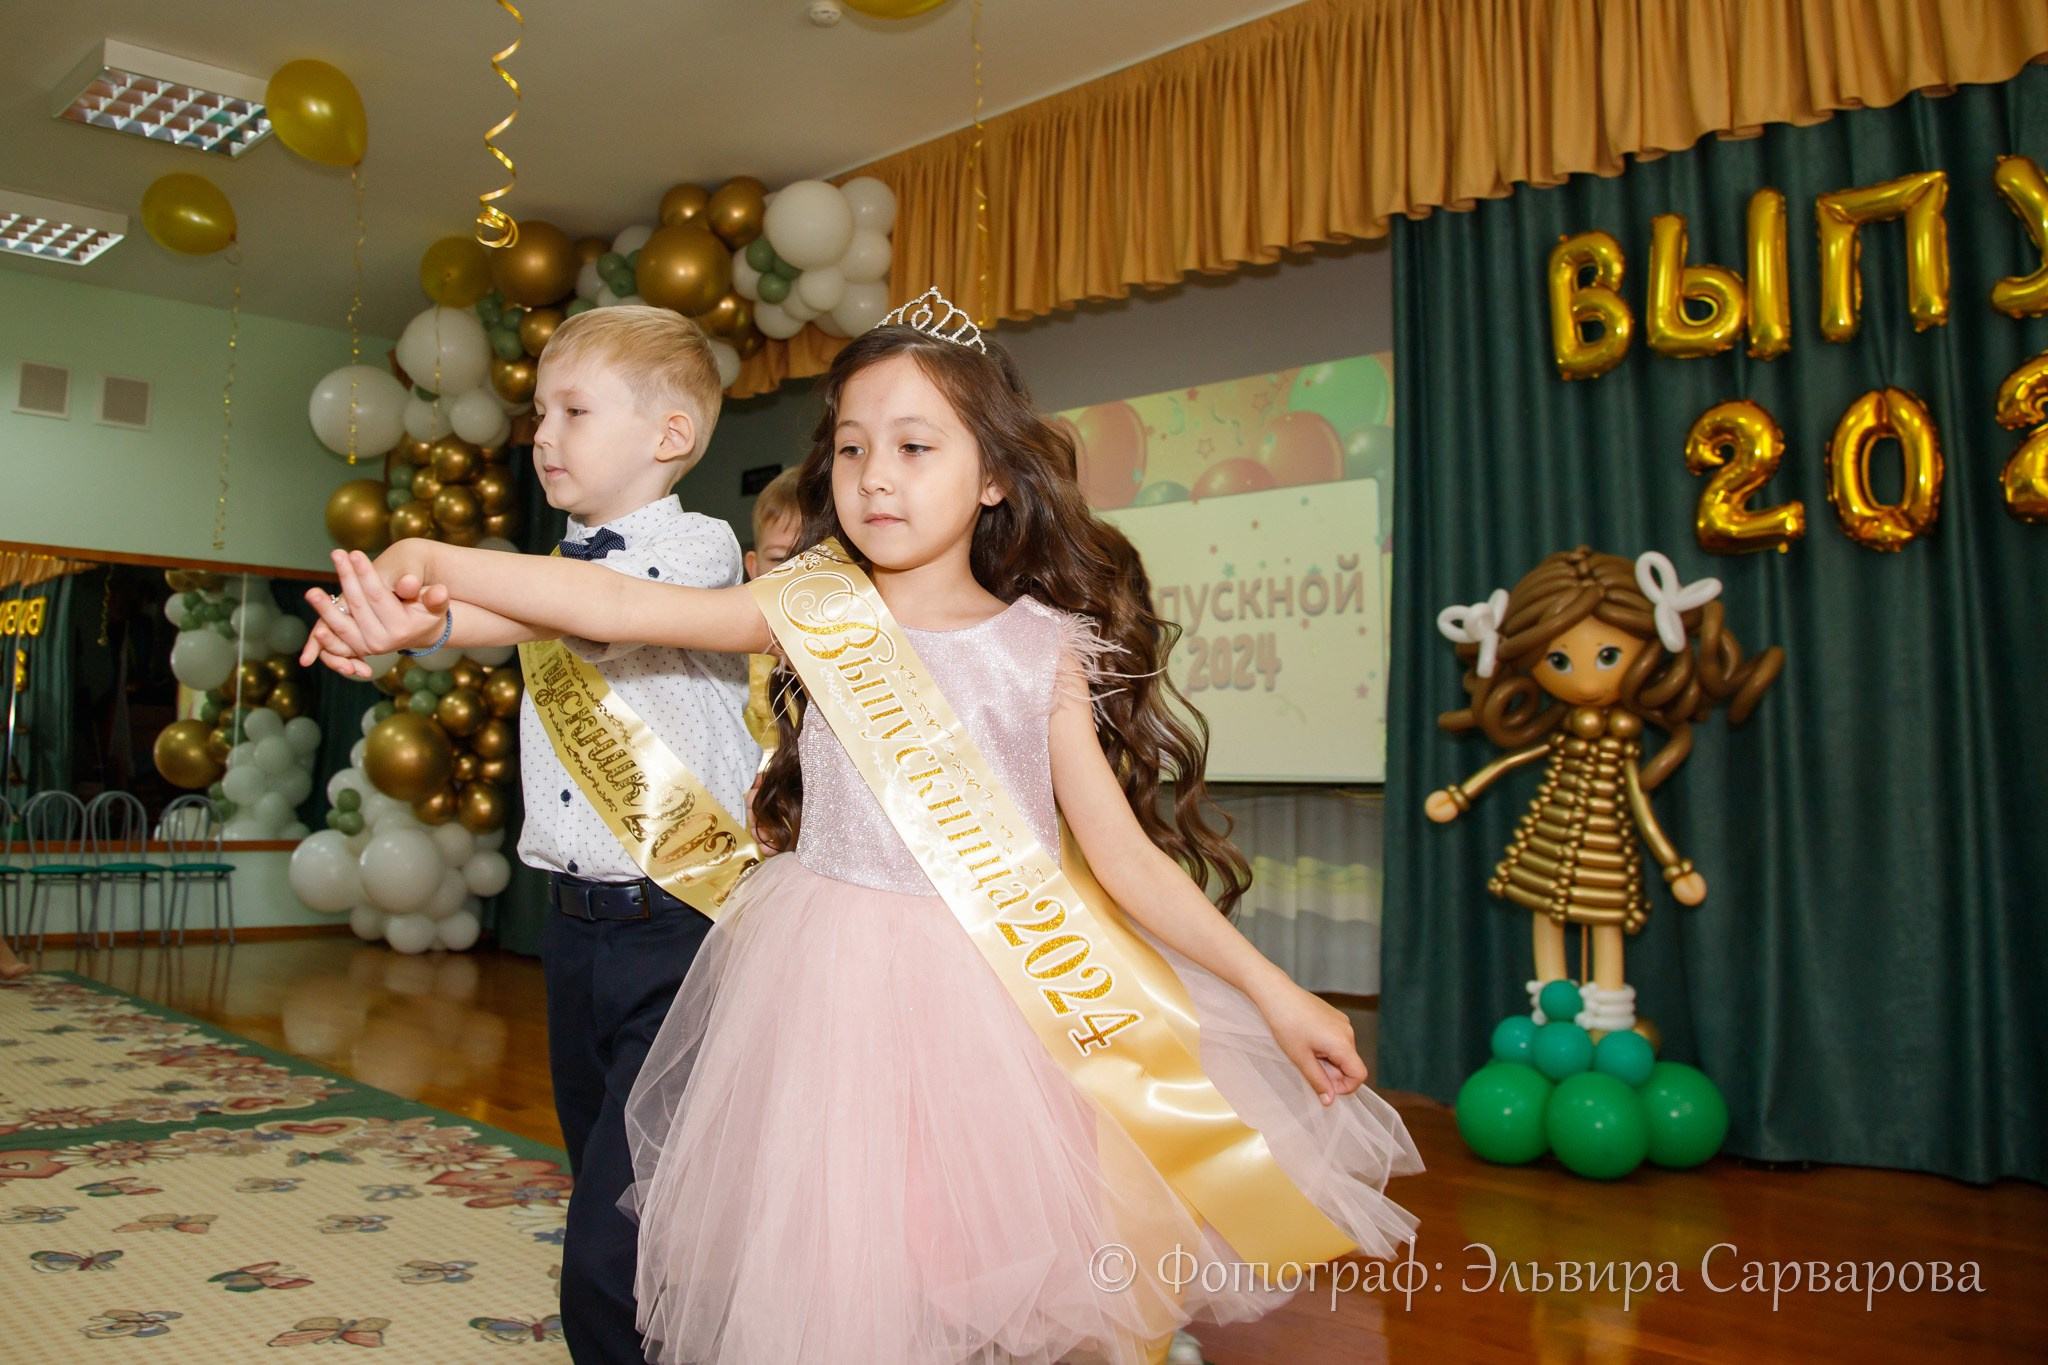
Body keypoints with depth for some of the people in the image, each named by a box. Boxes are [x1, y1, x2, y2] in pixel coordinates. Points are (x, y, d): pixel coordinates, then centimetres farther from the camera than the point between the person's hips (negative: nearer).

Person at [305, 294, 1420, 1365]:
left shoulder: (1044, 648, -1)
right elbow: (621, 605, -15)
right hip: (838, 989, 0)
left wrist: (1272, 989, 0)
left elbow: (1122, 850, 1)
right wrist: (437, 574, -29)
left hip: (1001, 990, 1)